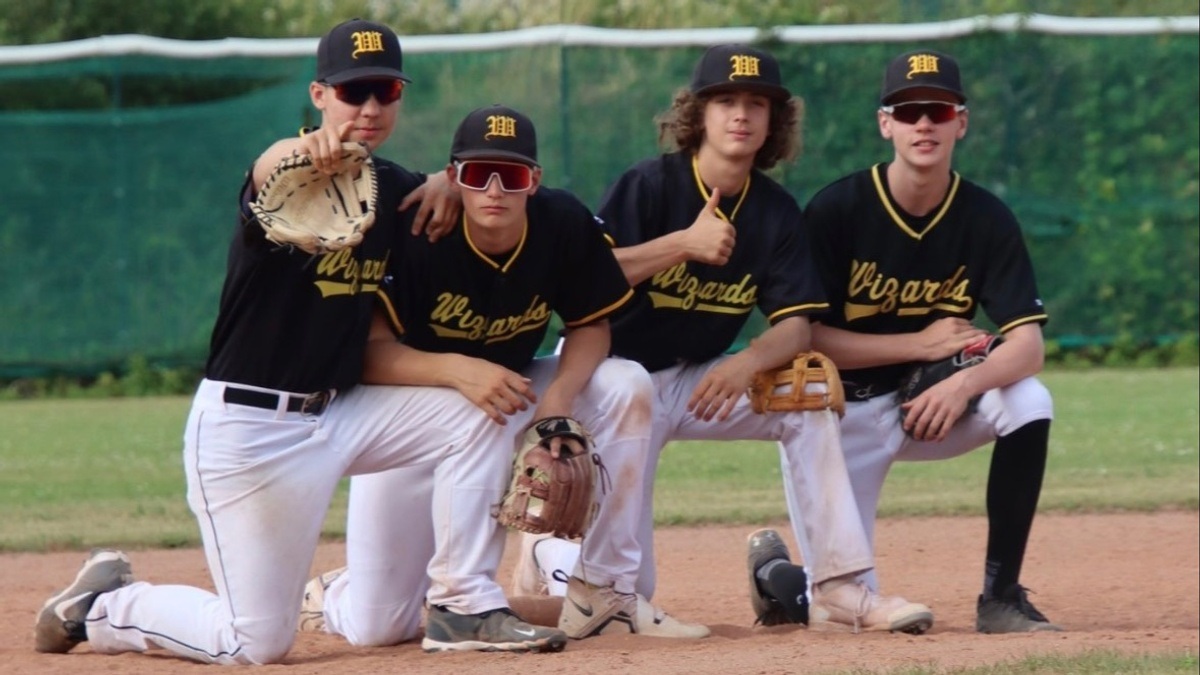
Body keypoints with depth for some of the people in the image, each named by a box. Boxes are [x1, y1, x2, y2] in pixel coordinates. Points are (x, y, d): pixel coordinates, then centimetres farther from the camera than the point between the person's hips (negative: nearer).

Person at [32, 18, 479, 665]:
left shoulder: (396, 190, 5)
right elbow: (268, 170, -42)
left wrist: (446, 189, 0)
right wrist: (308, 150, -67)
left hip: (341, 413, 7)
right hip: (246, 428, -7)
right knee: (257, 642, -7)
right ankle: (100, 607, 19)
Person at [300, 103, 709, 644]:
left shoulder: (564, 225, -15)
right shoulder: (418, 235, -26)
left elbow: (591, 325, -4)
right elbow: (369, 354, -28)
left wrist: (561, 394, -25)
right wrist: (458, 370, -45)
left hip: (510, 392, 4)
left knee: (625, 387, -21)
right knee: (377, 628, -11)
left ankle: (605, 593, -12)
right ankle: (335, 595, 31)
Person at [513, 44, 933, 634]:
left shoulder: (776, 211, -2)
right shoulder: (648, 186, -15)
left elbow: (797, 325, -8)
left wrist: (747, 362, -30)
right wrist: (685, 243, -33)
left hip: (697, 380, 5)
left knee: (809, 405, -19)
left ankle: (839, 588, -16)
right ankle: (549, 548, 24)